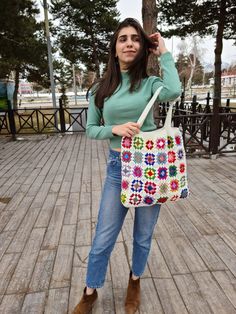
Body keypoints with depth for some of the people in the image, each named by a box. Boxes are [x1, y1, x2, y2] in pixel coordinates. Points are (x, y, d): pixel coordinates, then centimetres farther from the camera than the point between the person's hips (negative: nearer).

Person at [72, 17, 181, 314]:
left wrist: (164, 52, -8)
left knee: (143, 234, 16)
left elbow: (173, 91, -24)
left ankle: (135, 281, 45)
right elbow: (90, 129, 5)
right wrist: (115, 128, -15)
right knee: (103, 237, 9)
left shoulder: (149, 83, -1)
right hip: (118, 167, 1)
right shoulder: (100, 88, 3)